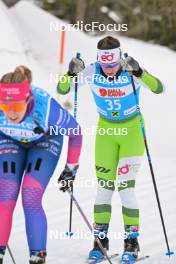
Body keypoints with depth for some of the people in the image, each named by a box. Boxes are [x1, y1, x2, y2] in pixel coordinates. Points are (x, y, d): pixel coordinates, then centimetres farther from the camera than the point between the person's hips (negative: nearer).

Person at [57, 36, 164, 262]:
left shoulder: (130, 72, -21)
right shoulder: (92, 72, -14)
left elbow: (158, 88, -33)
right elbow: (62, 90, -10)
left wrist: (139, 73, -47)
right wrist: (71, 73, -29)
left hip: (132, 129, -3)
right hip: (105, 130, 3)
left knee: (126, 186, -10)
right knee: (104, 186, 1)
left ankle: (132, 241, 0)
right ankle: (100, 239, 11)